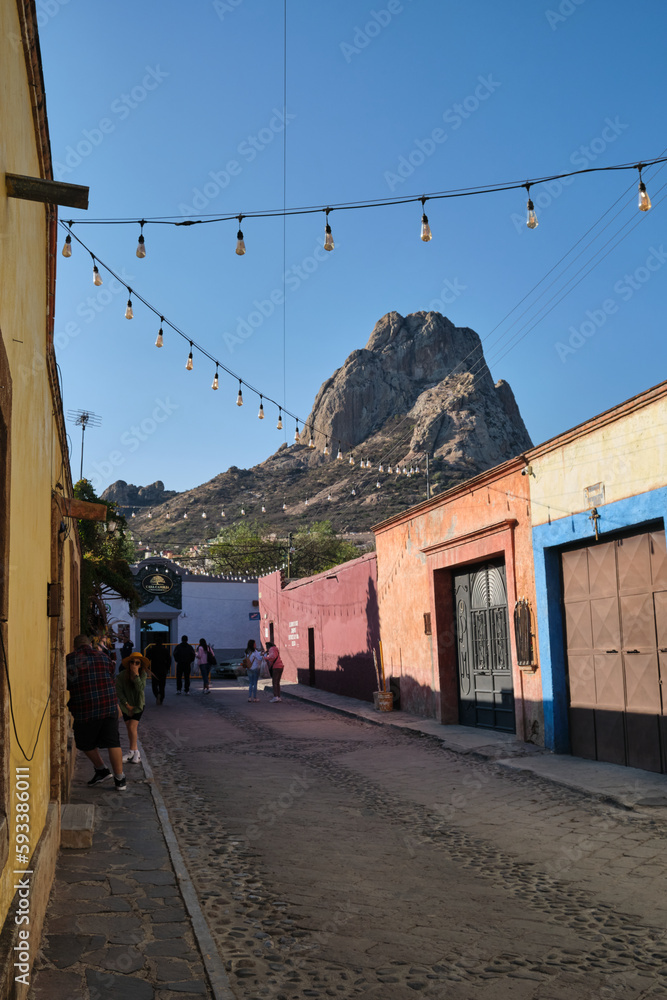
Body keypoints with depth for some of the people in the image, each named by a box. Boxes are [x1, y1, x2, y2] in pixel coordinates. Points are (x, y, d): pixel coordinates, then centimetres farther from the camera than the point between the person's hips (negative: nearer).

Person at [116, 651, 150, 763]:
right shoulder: (122, 675, -15)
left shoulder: (143, 675, -14)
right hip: (126, 705, 1)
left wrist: (136, 675, -34)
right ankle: (135, 751, 16)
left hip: (138, 705, -1)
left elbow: (141, 688, -28)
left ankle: (132, 751, 1)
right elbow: (119, 691, -10)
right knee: (129, 728, 4)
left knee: (132, 727, -13)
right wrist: (127, 704, -10)